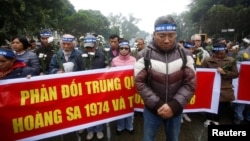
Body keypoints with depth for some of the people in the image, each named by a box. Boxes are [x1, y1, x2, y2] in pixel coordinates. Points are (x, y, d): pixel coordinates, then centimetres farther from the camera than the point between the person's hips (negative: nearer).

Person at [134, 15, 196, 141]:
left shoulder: (185, 55, -5)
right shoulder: (144, 55, -10)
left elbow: (190, 83, -7)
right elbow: (140, 83, -11)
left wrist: (174, 105, -17)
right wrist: (157, 104, -17)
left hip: (176, 110, 2)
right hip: (152, 109, -1)